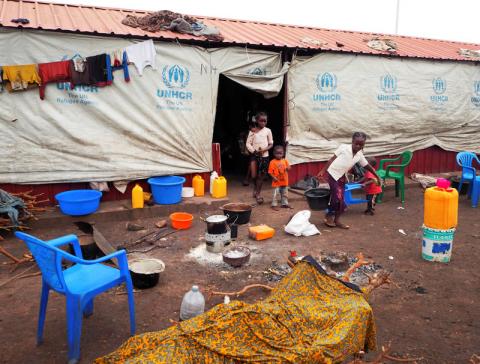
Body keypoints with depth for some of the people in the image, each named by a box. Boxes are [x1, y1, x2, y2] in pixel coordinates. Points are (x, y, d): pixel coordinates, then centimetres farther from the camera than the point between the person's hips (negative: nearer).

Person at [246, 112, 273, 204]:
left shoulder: (268, 130, 3)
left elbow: (271, 144, 4)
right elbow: (248, 144, 0)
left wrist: (264, 150, -13)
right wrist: (254, 151, -16)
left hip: (264, 156, 1)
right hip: (254, 155, -1)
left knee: (261, 176, 5)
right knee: (254, 175, -10)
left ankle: (257, 194, 18)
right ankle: (255, 188, 21)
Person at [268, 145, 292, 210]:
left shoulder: (285, 161, 5)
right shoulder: (272, 162, -9)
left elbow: (288, 168, 8)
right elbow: (270, 172, -10)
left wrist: (288, 168, -15)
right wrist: (274, 177, -21)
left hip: (284, 181, 5)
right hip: (277, 182, -5)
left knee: (285, 193, 15)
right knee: (276, 194, -4)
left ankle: (284, 203, 29)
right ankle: (274, 205, 6)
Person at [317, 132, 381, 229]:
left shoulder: (360, 155, -2)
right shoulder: (343, 147, -16)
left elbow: (367, 166, 11)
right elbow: (332, 159, -10)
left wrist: (377, 176, 15)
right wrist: (323, 171, -10)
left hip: (341, 176, 6)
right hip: (332, 173, -5)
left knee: (342, 200, 6)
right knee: (338, 197, -12)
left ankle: (336, 220, 19)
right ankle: (329, 216, 6)